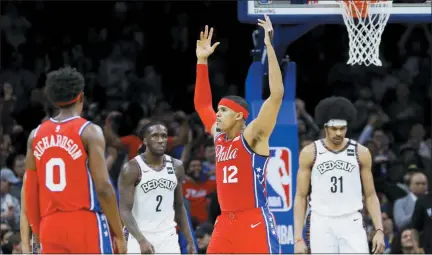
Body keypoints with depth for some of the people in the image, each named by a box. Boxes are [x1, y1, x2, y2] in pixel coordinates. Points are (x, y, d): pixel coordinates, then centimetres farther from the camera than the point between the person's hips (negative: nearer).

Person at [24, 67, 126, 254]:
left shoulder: (36, 135, 10)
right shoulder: (89, 132, -6)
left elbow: (30, 192, 12)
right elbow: (103, 187, -12)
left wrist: (39, 235, 20)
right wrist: (118, 234, -5)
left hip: (51, 225, 5)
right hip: (86, 222, -5)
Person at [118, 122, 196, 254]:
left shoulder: (176, 167, 6)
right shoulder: (132, 169, -10)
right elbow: (125, 210, -15)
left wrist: (190, 241, 11)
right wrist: (141, 240, -29)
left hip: (168, 238, 4)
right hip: (141, 238, -4)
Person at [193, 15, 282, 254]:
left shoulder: (253, 136, -6)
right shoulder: (219, 136, 15)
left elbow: (276, 95, -16)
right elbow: (201, 103, 28)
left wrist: (269, 47, -20)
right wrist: (202, 61, 22)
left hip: (255, 222, -8)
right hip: (226, 223, 8)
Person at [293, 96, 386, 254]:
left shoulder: (361, 153, 4)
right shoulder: (309, 153, 1)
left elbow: (370, 196, 8)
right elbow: (301, 197, 4)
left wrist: (379, 230, -3)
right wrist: (298, 237, -4)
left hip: (352, 224, 1)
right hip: (322, 225, -1)